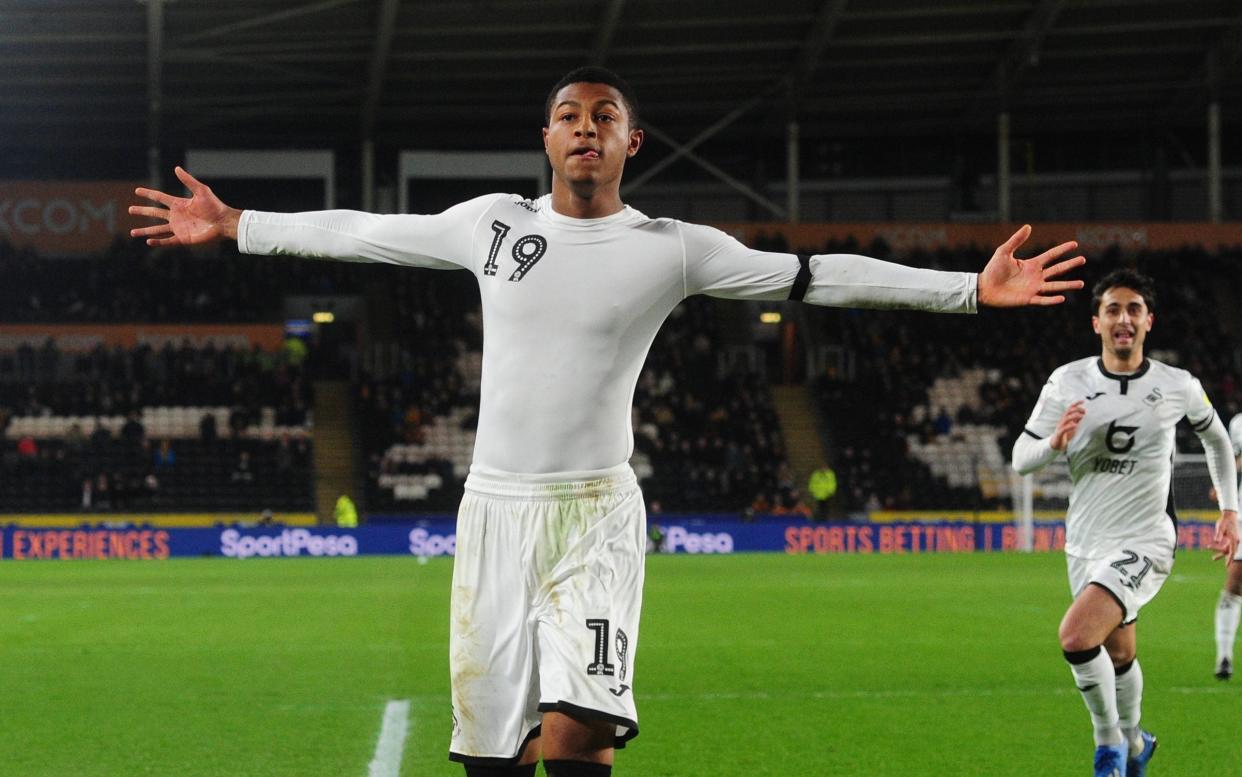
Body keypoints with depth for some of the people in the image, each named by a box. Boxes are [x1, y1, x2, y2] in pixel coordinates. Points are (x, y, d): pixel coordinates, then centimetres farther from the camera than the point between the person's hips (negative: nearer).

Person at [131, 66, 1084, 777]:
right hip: (495, 507, 2)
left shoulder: (673, 248, 0)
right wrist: (235, 227, 20)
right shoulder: (494, 221, 6)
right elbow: (364, 232, 16)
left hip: (597, 516, -2)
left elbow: (819, 276, -1)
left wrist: (971, 287, -6)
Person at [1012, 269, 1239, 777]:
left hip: (1145, 545, -4)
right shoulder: (1067, 382, -4)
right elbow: (1020, 459, -2)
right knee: (1119, 655, 19)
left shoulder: (1178, 386, -6)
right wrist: (1056, 443, -23)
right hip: (1086, 544, 4)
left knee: (1076, 636, -25)